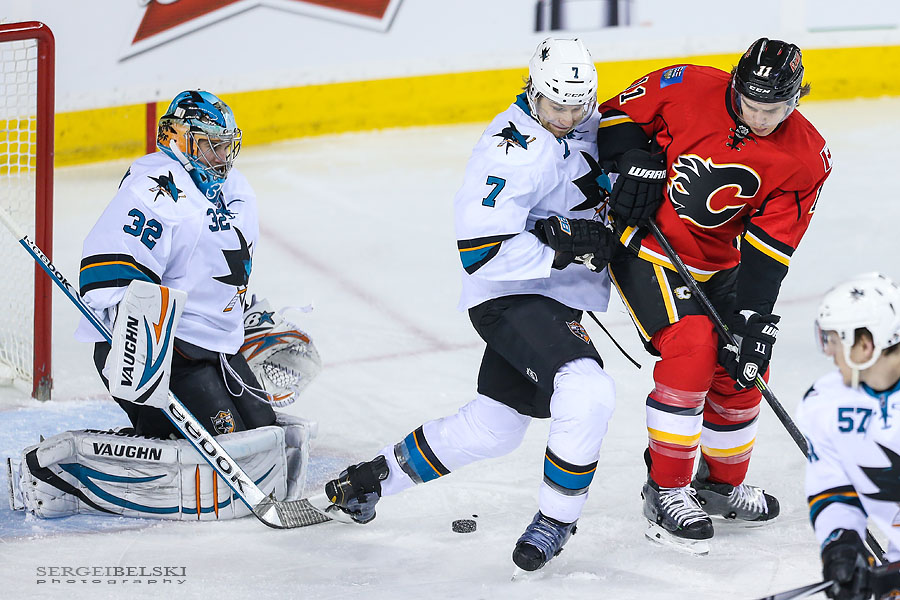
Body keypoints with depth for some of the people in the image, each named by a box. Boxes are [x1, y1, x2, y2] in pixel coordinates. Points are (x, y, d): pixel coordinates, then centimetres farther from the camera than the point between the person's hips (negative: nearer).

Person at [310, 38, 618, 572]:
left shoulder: (586, 126, 4)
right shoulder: (512, 151, -23)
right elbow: (482, 251, -27)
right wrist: (563, 249, -31)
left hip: (553, 297, 9)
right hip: (511, 299, -9)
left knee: (491, 429, 17)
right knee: (587, 394, -28)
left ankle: (369, 478, 33)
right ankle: (557, 516, -9)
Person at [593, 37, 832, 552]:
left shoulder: (806, 159, -12)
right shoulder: (688, 88, -21)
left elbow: (768, 250, -14)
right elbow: (620, 114, -3)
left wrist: (755, 320, -22)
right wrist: (633, 160, -21)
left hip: (716, 264, 5)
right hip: (645, 245, -5)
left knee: (742, 369, 7)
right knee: (692, 348, -22)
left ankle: (722, 484, 33)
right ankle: (665, 490, -12)